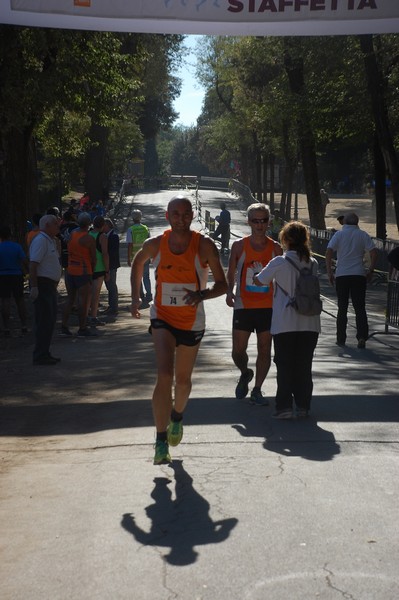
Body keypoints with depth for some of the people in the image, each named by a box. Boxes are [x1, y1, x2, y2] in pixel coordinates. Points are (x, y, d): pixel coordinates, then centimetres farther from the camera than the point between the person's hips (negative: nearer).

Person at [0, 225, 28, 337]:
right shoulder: (17, 246, -6)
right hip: (17, 276, 1)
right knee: (20, 300, 11)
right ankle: (23, 326, 15)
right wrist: (26, 270, 8)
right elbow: (24, 261, -9)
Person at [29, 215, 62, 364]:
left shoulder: (51, 240, 18)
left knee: (50, 320, 13)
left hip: (50, 285, 10)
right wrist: (34, 287, -27)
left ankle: (44, 354, 19)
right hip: (42, 284, -10)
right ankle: (40, 356, -5)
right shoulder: (40, 240, -14)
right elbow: (33, 264, -22)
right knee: (44, 321, -9)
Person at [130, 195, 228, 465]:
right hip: (162, 318, -1)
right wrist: (136, 296, 10)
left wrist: (202, 294, -30)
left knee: (183, 380, 15)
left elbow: (223, 284, -11)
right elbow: (138, 262, 16)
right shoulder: (155, 244, -7)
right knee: (164, 375, -19)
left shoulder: (204, 245, -12)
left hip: (192, 321, 1)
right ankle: (161, 441, -14)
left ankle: (177, 416, 49)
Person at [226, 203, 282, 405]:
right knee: (238, 351, 0)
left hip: (268, 307, 1)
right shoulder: (239, 246, -1)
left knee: (264, 350, 3)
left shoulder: (275, 248, 2)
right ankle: (245, 373, 32)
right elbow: (231, 273, 6)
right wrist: (229, 292, -10)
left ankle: (257, 390, 16)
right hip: (243, 306, -1)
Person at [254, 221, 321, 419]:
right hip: (309, 323, 3)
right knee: (304, 365, 10)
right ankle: (303, 406, 13)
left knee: (284, 365, 4)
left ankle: (284, 406, 0)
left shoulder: (279, 263, -9)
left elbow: (259, 281, 2)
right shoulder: (313, 263, 2)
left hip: (285, 324, -3)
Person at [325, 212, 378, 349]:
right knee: (360, 308, 3)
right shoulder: (363, 235, 4)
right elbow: (374, 252, -5)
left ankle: (341, 339, 12)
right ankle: (362, 336, -11)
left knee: (342, 308, 9)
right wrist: (370, 271, 3)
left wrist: (329, 273, -4)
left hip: (341, 275, 0)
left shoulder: (339, 234, 2)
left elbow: (329, 252, -9)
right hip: (359, 275, 0)